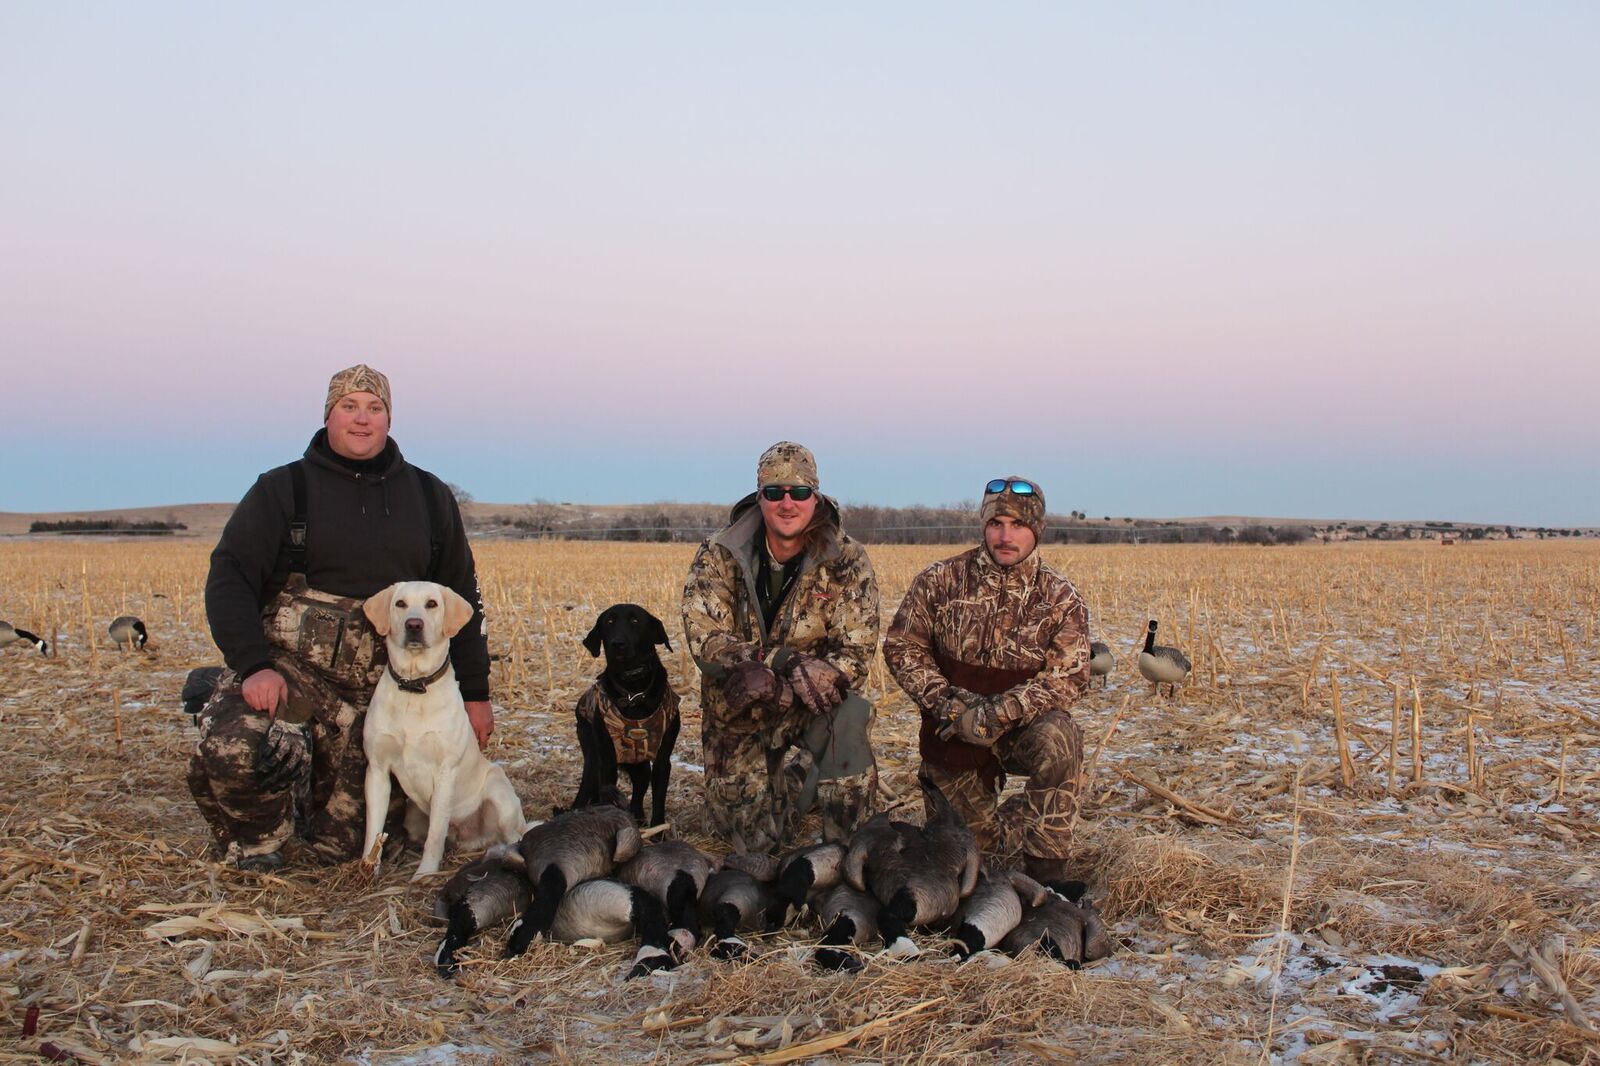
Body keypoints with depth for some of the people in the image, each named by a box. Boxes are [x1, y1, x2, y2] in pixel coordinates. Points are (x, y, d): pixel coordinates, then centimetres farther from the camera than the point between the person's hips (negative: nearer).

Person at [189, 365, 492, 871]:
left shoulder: (429, 497, 11)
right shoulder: (282, 489, 4)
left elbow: (462, 596, 15)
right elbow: (229, 578, -3)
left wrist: (475, 692, 10)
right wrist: (253, 664, -19)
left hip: (379, 684, 2)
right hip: (287, 663, -2)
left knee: (339, 845, 0)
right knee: (231, 752, -32)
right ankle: (254, 841, 3)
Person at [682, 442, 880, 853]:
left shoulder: (846, 560, -13)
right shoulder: (718, 557, -11)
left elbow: (855, 655, -17)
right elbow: (706, 643, -20)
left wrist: (779, 689, -31)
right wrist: (786, 658, -34)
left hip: (811, 710, -1)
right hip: (737, 723, 1)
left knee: (851, 715, -35)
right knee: (750, 839, 3)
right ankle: (800, 776, 34)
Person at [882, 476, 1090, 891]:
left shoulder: (1061, 599, -6)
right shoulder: (939, 581, -5)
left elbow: (1067, 677, -12)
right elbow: (902, 646, -3)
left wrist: (1000, 711, -26)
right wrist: (949, 702, -17)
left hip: (1020, 730, -1)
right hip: (953, 733, 1)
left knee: (1057, 739, -35)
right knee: (983, 845, 3)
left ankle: (1046, 868, -21)